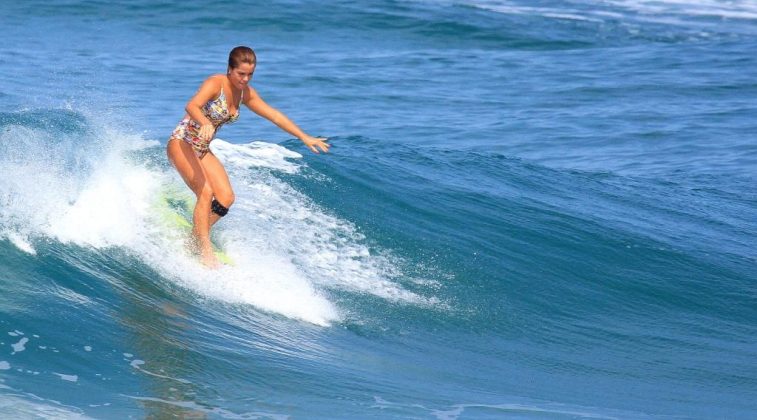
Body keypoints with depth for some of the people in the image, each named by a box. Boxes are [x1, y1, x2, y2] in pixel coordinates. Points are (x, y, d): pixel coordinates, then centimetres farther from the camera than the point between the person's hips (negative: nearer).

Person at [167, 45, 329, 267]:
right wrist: (205, 123, -62)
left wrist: (304, 137, 6)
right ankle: (205, 251, -18)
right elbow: (192, 106, -41)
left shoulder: (245, 93, 0)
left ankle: (194, 237, 13)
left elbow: (274, 116, 7)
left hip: (202, 149, 8)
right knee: (206, 192, -24)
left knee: (226, 199, -4)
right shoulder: (215, 83, -23)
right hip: (181, 143, -8)